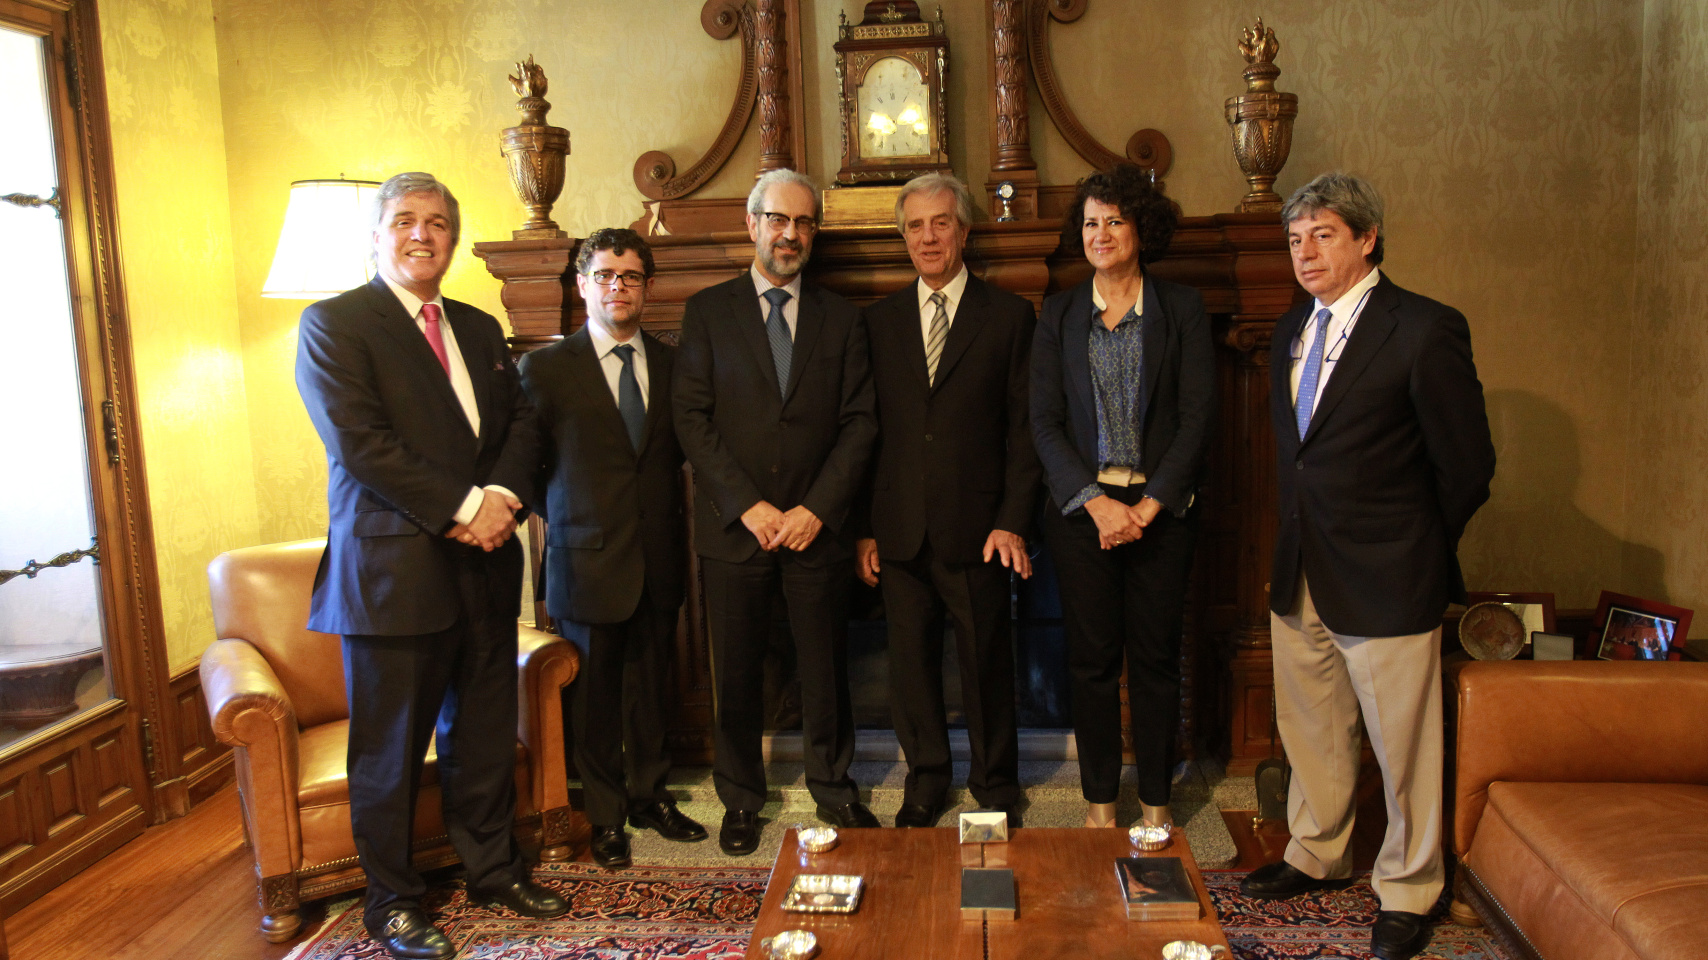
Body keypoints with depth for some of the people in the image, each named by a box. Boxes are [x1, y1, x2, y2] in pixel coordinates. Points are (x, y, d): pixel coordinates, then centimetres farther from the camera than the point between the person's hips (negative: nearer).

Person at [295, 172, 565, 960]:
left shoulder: (480, 328, 17)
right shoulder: (332, 324, -4)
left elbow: (519, 420, 11)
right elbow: (359, 442, -15)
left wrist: (503, 496, -9)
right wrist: (461, 509, -16)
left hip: (484, 567, 6)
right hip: (394, 570, -6)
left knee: (484, 738, 15)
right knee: (391, 749, 7)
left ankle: (492, 869, 32)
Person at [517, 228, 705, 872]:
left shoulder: (671, 364, 7)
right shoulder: (546, 368, -3)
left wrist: (670, 519, 4)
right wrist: (560, 517, -1)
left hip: (658, 558, 3)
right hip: (589, 557, -3)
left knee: (651, 685, 15)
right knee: (594, 694, 8)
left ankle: (650, 795, 33)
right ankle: (606, 816, 25)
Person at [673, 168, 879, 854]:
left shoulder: (842, 318, 9)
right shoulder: (707, 310, 5)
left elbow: (859, 423, 3)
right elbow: (692, 418, -2)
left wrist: (817, 508, -9)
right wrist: (748, 505, -11)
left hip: (816, 526, 1)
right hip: (733, 527, -1)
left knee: (825, 670, 8)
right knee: (736, 675, 8)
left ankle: (833, 790, 27)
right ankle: (741, 799, 25)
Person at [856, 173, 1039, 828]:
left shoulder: (1009, 316, 3)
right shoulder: (879, 320, 9)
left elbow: (1024, 429, 0)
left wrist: (1012, 522, -8)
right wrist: (863, 528, 3)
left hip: (977, 529, -2)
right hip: (899, 529, 2)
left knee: (986, 663, 8)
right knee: (911, 660, 11)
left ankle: (995, 786, 28)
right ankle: (926, 779, 30)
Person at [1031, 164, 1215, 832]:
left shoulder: (1182, 309, 3)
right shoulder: (1059, 315, 7)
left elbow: (1197, 417, -3)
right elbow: (1044, 422, 1)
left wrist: (1147, 506, -11)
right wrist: (1095, 501, -11)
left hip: (1159, 508, -1)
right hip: (1082, 508, 1)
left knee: (1156, 657, 7)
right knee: (1091, 658, 6)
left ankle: (1155, 798, 23)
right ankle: (1100, 798, 21)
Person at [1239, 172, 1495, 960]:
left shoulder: (1426, 330, -12)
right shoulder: (1290, 332, 10)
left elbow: (1467, 466, -8)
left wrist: (1414, 552, 2)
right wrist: (1294, 546, 13)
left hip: (1386, 583, -6)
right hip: (1301, 575, 7)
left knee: (1402, 746, 7)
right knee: (1310, 731, 19)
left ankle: (1406, 892, 27)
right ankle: (1317, 857, 39)